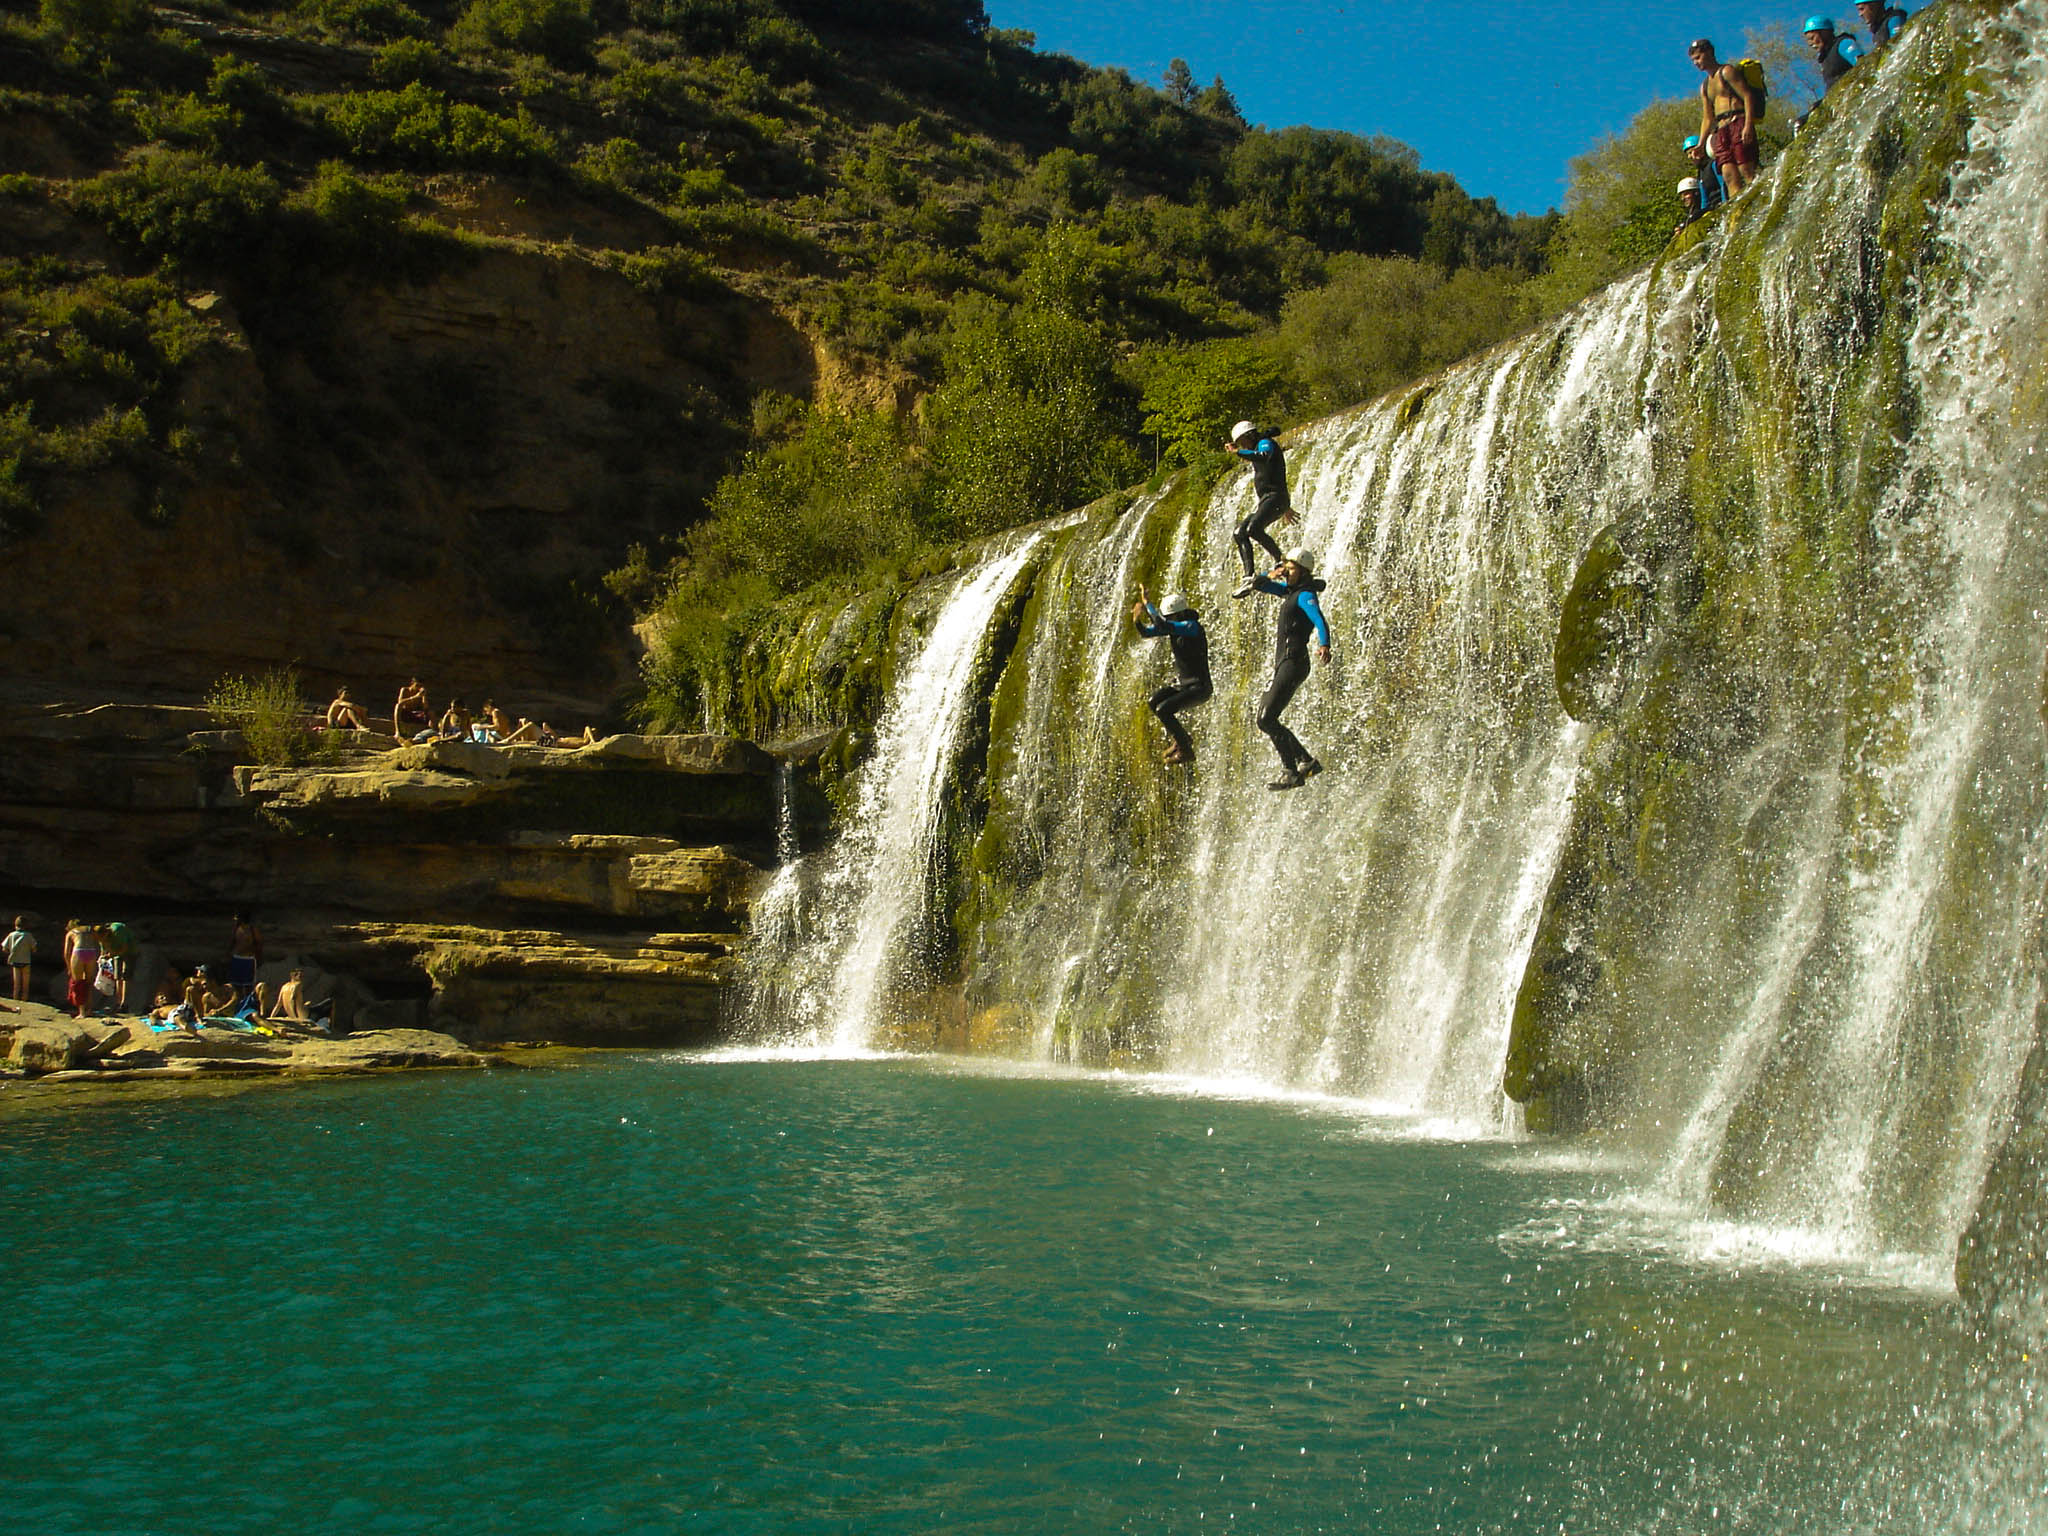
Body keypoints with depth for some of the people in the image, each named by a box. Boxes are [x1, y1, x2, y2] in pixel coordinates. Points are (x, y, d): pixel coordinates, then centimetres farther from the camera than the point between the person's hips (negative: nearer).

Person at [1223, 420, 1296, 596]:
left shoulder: (1266, 443, -2)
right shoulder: (1258, 450, 28)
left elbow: (1264, 457, -29)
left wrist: (1238, 452, -30)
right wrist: (1286, 507, 39)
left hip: (1274, 497, -11)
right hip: (1264, 501, 11)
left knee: (1253, 529, -30)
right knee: (1239, 533, 5)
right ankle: (1250, 578, -2)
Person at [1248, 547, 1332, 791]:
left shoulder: (1305, 596, -12)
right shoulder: (1290, 590, 17)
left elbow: (1320, 621, -30)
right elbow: (1259, 584, 25)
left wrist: (1324, 645, -49)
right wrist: (1272, 575, 4)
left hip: (1293, 663, -10)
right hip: (1282, 664, 10)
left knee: (1266, 720, -16)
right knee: (1265, 719, 12)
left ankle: (1291, 773, -14)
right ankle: (1306, 762, 16)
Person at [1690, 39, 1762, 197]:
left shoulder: (1727, 71, 4)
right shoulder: (1705, 86, 26)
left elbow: (1748, 96, -6)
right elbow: (1707, 119, 27)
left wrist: (1748, 126, -18)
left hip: (1739, 124, -6)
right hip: (1721, 131, 6)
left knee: (1746, 170, -17)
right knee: (1729, 174, -10)